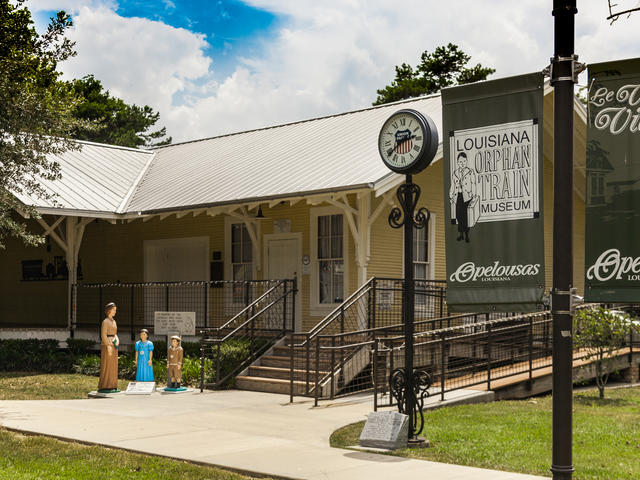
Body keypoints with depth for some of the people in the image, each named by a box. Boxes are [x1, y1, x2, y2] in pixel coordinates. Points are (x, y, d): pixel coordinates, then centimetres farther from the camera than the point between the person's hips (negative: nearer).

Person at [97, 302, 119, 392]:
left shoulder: (113, 321, 16)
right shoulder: (105, 322, -10)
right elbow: (103, 335, -17)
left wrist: (117, 340, 5)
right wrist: (108, 347, -22)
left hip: (113, 346, 9)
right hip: (107, 345, -9)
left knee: (113, 366, 8)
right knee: (107, 366, -7)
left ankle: (112, 386, 12)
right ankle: (104, 387, -4)